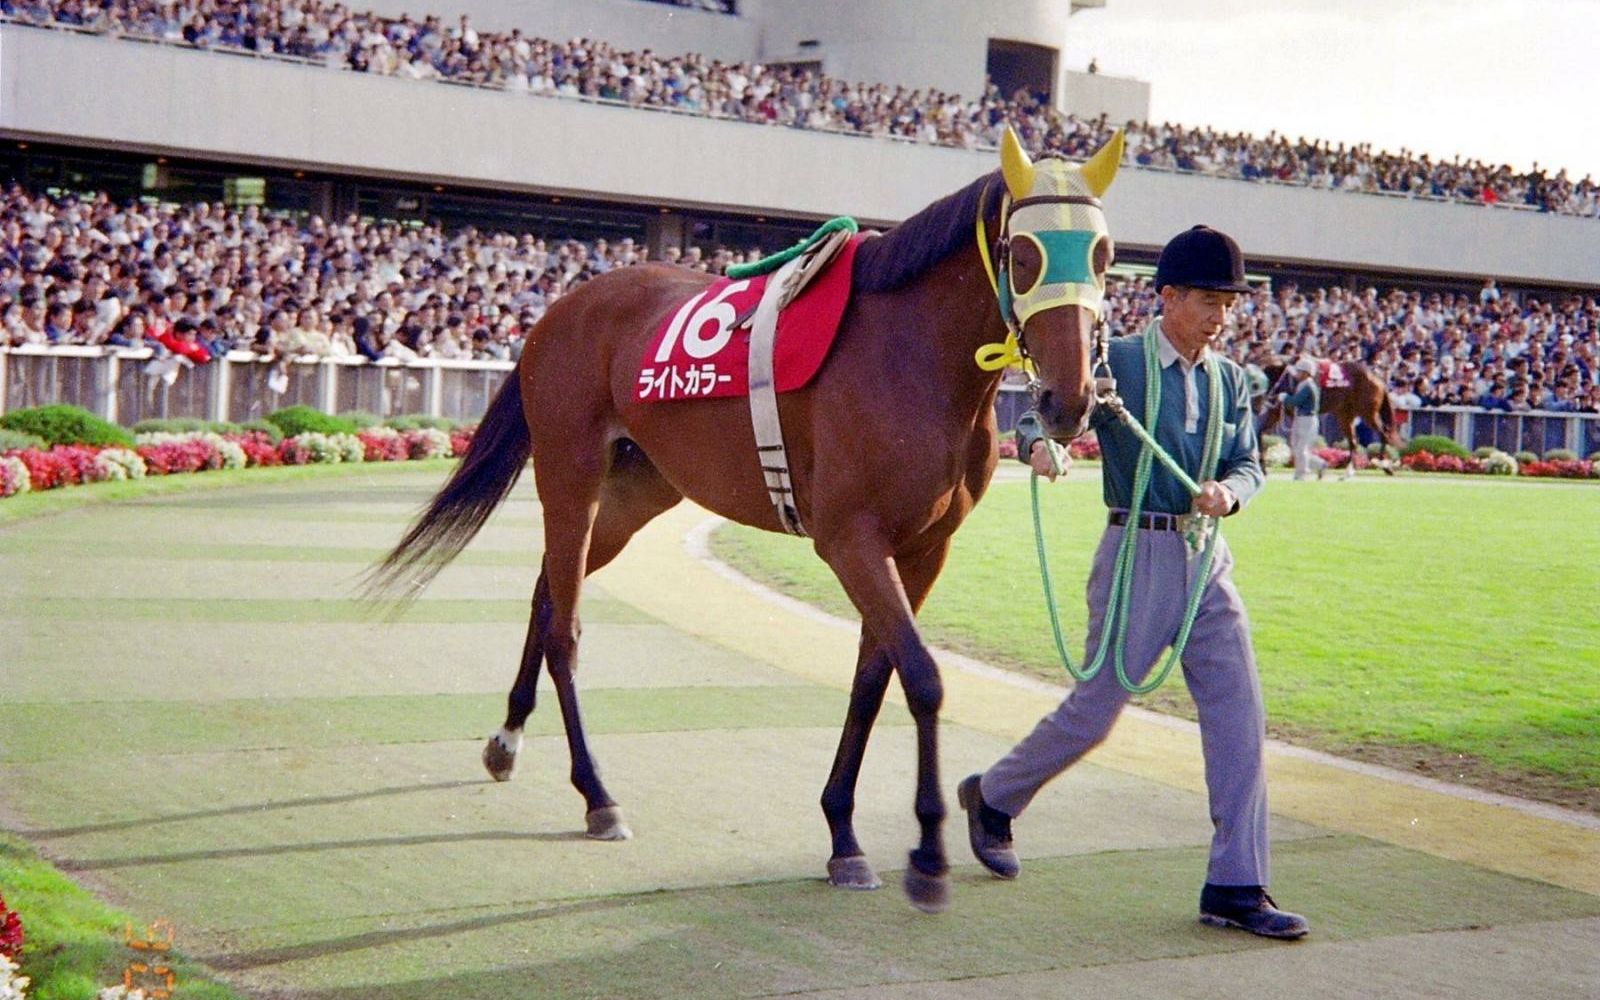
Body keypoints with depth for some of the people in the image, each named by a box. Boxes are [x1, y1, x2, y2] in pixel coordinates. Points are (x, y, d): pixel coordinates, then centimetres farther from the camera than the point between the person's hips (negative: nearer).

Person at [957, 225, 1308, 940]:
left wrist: (1229, 492, -15)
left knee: (1239, 717, -2)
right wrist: (1041, 445, -37)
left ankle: (1235, 888, 3)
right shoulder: (1117, 360, -6)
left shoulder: (1230, 379, 11)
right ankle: (991, 797, 30)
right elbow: (1041, 417, -13)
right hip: (1138, 553, -5)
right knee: (1095, 710, 3)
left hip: (1208, 559, 5)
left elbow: (1249, 465, 8)